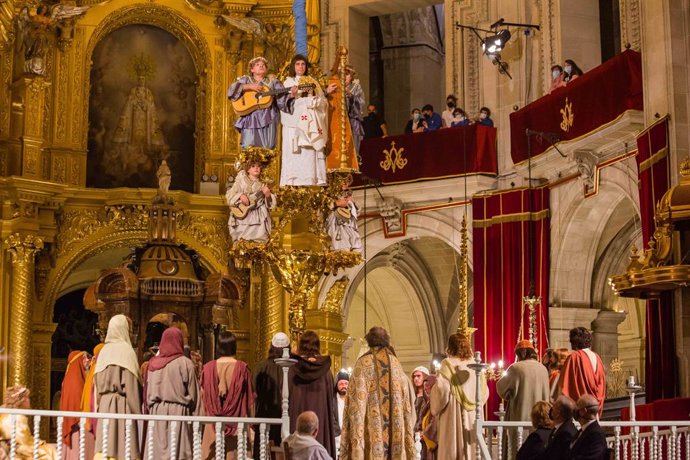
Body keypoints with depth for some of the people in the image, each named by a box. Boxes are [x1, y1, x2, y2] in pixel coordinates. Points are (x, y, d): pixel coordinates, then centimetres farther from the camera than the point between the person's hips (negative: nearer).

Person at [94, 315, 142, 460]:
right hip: (122, 405, -6)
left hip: (104, 404, 6)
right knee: (123, 446, -6)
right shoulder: (126, 350, -7)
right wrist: (137, 412, -9)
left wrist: (100, 403, 17)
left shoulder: (104, 351, 11)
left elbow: (98, 383, 12)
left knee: (106, 445, 4)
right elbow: (131, 384, -12)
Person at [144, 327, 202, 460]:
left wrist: (150, 410, 16)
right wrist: (196, 419, -1)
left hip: (156, 412, 4)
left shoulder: (153, 363, 5)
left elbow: (147, 393, 8)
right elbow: (193, 394, -5)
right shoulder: (185, 363, -5)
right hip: (178, 412, -4)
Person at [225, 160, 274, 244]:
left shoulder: (262, 185, 10)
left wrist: (268, 195, -16)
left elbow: (270, 204, 6)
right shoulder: (241, 181, 7)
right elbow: (229, 195, 2)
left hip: (257, 220, 1)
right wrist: (240, 195, -17)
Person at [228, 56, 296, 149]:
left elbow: (283, 99, 3)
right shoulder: (246, 79, 12)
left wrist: (291, 95, -17)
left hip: (268, 119, 1)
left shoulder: (273, 81, 13)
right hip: (250, 118, -1)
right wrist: (249, 86, -14)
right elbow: (232, 89, -5)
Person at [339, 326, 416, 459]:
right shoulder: (397, 365, 10)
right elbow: (408, 405, 11)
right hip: (396, 431, 4)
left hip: (372, 431, -4)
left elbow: (357, 403, -10)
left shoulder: (363, 364, -3)